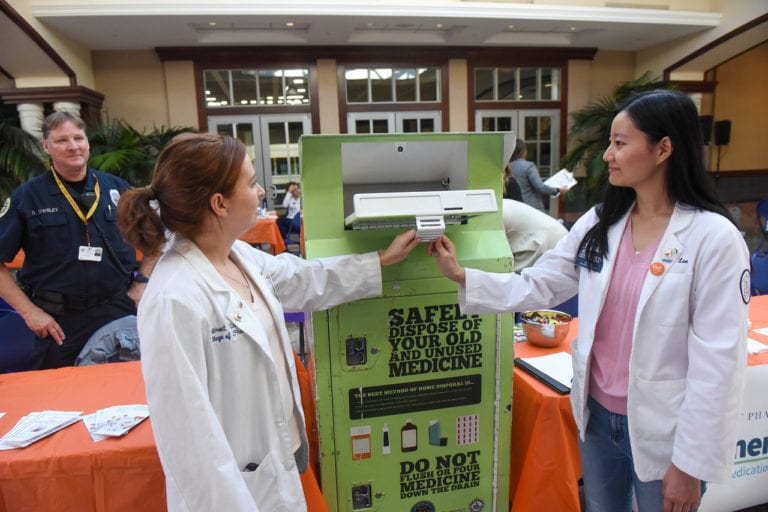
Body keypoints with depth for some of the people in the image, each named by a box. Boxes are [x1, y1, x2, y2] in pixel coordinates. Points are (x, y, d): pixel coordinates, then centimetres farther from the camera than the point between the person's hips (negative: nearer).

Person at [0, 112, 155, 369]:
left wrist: (141, 283, 3)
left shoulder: (116, 187, 2)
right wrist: (29, 311, -7)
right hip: (57, 321, -1)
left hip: (119, 310, 1)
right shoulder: (26, 197, -2)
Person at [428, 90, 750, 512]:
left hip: (663, 432, -4)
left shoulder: (714, 238, -17)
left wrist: (691, 462, -12)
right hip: (596, 414, 5)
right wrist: (461, 276, -10)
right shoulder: (600, 223, -1)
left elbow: (717, 362, -16)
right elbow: (536, 286, -1)